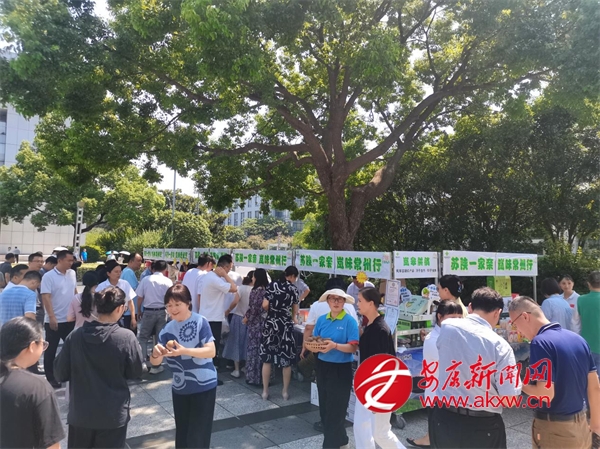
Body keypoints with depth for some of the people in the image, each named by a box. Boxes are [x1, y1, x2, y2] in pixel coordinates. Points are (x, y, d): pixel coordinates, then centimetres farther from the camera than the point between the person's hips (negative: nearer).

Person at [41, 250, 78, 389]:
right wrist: (52, 317, -22)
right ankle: (50, 378, 20)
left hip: (70, 319, 5)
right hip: (54, 320, -5)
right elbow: (46, 298, -16)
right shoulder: (48, 276, -12)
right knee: (51, 350, 7)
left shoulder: (72, 273, 4)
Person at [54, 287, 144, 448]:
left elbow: (60, 374, -2)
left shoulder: (75, 336, -11)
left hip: (80, 414, 2)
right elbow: (135, 373, -6)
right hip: (113, 415, -2)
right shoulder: (127, 338, -18)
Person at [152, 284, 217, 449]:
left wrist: (184, 351, -35)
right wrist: (156, 353, -25)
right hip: (180, 389, 5)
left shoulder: (200, 322, -14)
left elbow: (211, 351, -22)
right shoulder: (167, 330, -1)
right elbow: (155, 362, -1)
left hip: (204, 386, -5)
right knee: (182, 435, 18)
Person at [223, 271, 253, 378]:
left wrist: (227, 311, -4)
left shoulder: (241, 288, -10)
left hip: (238, 318, -1)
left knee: (236, 343, 8)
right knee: (247, 344, 14)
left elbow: (235, 302, -19)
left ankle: (236, 370, 10)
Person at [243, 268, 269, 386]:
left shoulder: (256, 290, -15)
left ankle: (253, 377, 10)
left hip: (255, 323, -7)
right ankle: (263, 376, 19)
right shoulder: (268, 290, 7)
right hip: (265, 323, 7)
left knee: (253, 348, 3)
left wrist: (246, 318, 0)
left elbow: (253, 308, -17)